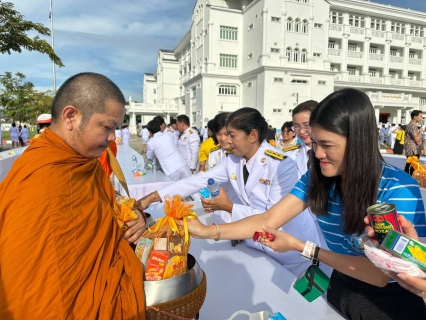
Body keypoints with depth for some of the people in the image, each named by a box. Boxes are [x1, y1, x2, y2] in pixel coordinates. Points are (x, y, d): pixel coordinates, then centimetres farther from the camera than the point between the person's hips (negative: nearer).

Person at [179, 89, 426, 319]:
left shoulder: (399, 189, -26)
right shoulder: (317, 177, -11)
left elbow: (381, 274, -25)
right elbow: (268, 220, -15)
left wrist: (301, 247, -26)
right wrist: (207, 231, -24)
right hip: (341, 289, 4)